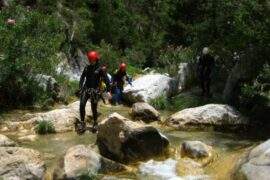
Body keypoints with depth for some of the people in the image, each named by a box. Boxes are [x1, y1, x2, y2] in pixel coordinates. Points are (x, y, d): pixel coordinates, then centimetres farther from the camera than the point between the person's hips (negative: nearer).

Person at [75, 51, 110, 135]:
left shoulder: (99, 69, -4)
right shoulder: (87, 68, 7)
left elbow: (106, 80, -2)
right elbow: (82, 78, 13)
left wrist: (109, 90, -6)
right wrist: (80, 88, 4)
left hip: (94, 90, -3)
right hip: (86, 89, 3)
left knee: (94, 108, -1)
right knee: (82, 105, -11)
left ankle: (95, 123, 18)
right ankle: (82, 122, -1)